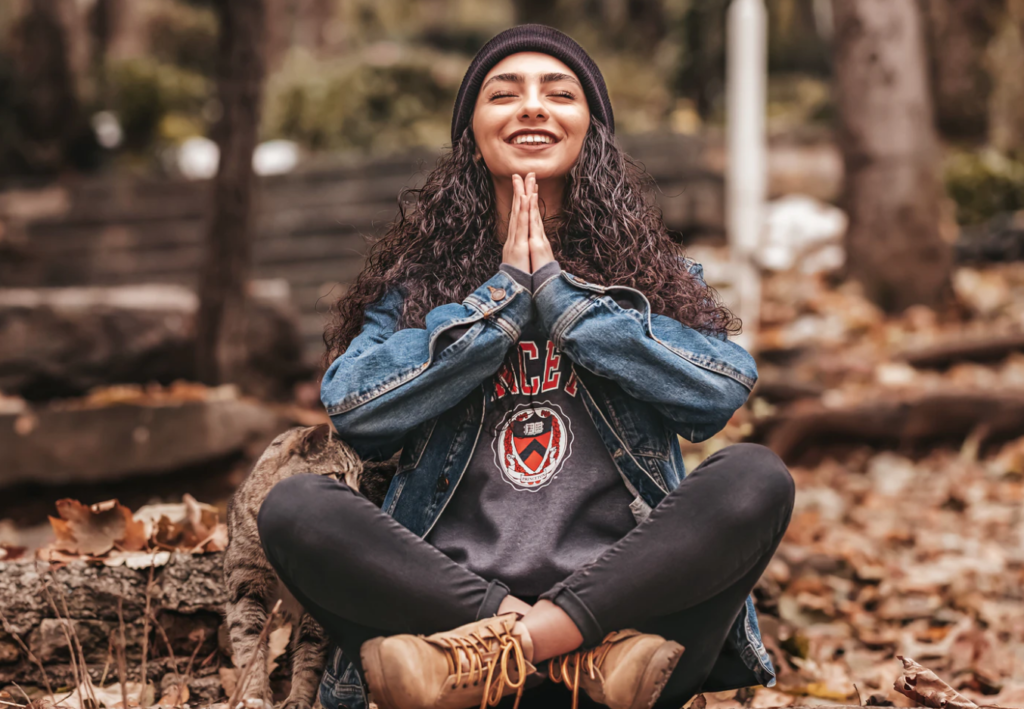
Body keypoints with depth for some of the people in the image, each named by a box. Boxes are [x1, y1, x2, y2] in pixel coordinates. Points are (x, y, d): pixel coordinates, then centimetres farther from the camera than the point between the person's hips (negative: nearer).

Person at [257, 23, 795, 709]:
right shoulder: (418, 273, 14)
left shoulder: (655, 269, 14)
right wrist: (505, 292, -3)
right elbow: (354, 410, -4)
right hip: (450, 588, 0)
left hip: (612, 587, 0)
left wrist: (557, 290, -4)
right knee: (294, 507, -25)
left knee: (756, 477, -25)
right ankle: (594, 652, -28)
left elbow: (723, 391, -6)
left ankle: (495, 652, -28)